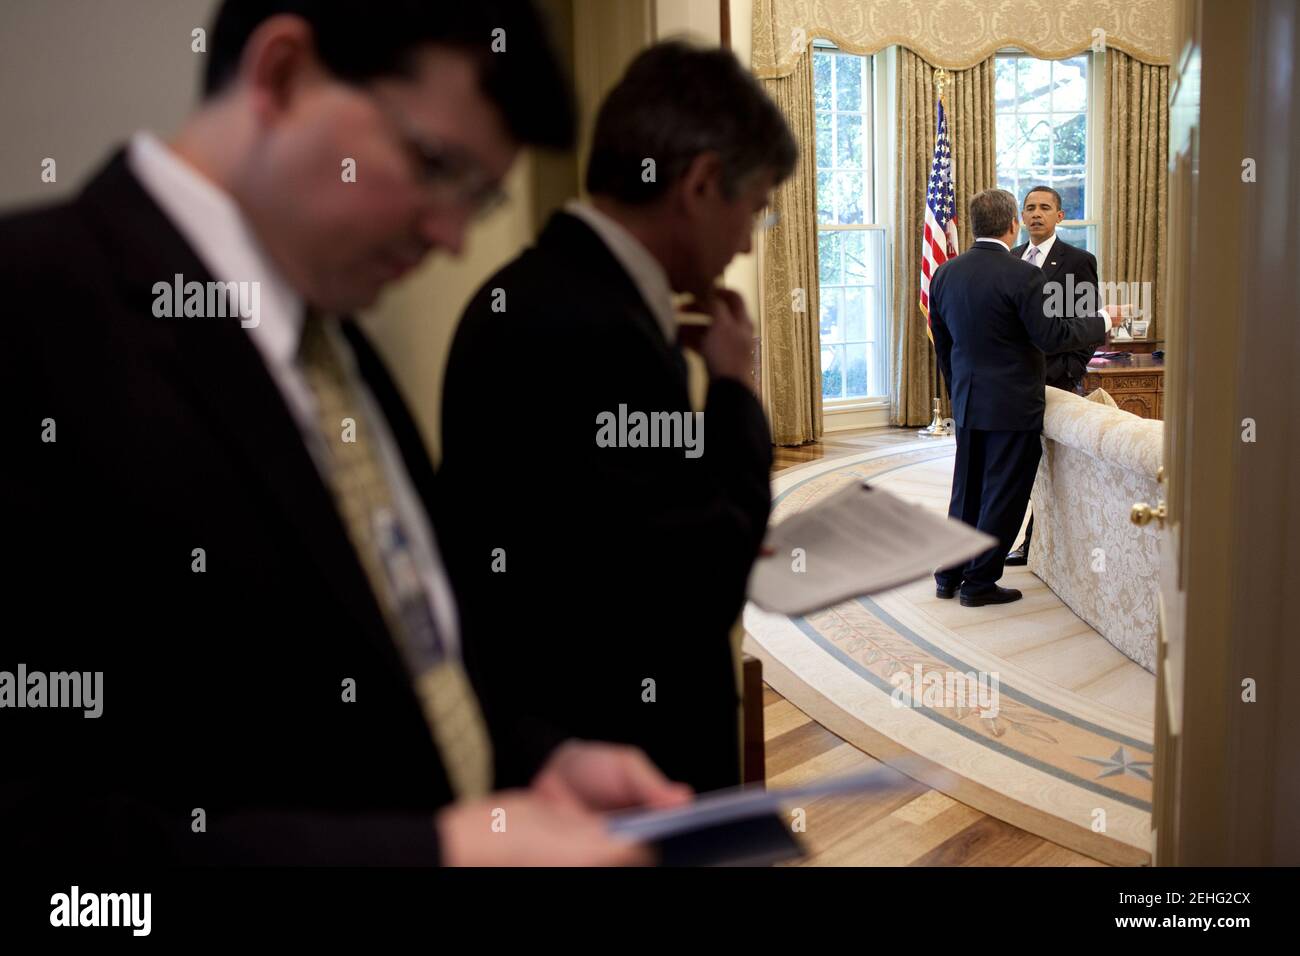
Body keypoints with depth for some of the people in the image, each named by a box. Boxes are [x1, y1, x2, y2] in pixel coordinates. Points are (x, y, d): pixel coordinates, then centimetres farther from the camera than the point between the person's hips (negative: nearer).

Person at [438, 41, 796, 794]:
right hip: (587, 752, -9)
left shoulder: (560, 289, 4)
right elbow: (702, 588, -22)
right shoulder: (588, 330, -26)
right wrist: (735, 387, -11)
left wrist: (725, 537, 8)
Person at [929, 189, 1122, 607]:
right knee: (1003, 495, 5)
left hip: (967, 401, 6)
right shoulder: (1022, 275, -17)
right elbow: (1051, 337, -17)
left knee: (966, 491, 17)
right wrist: (1103, 321, -3)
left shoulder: (944, 273, 3)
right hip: (1012, 403, -6)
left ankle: (949, 576, 23)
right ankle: (980, 582, 11)